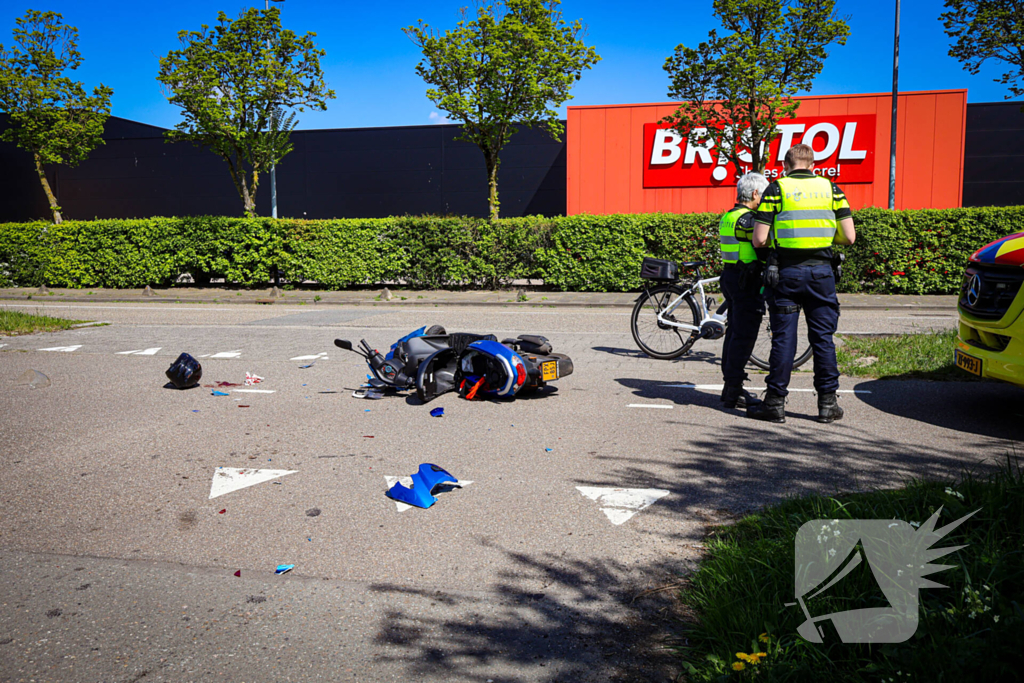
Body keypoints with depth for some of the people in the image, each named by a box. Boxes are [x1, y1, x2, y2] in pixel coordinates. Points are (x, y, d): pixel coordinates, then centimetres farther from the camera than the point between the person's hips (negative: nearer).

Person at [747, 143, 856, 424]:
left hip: (786, 272, -2)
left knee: (783, 338, 3)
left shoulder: (776, 189, -1)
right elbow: (849, 236, 2)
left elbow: (759, 239, -7)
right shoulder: (831, 188, 6)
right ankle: (828, 403, 14)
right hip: (821, 272, 2)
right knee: (823, 337, 9)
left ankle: (775, 403, 8)